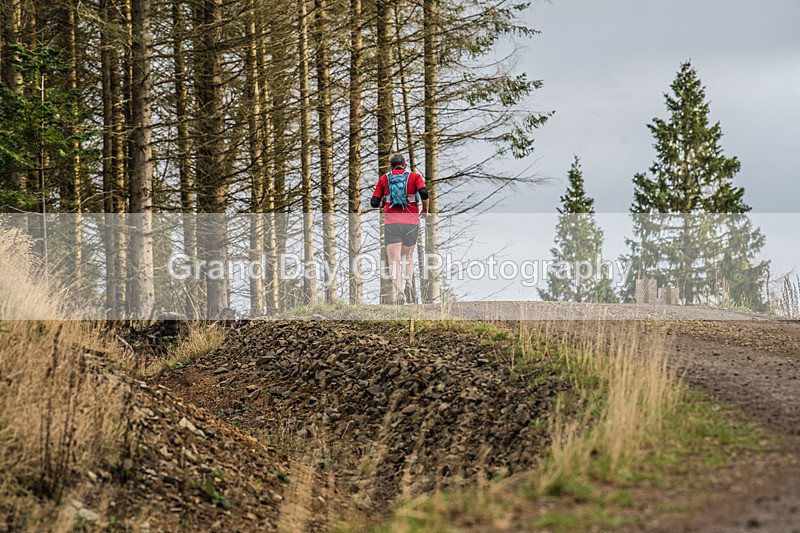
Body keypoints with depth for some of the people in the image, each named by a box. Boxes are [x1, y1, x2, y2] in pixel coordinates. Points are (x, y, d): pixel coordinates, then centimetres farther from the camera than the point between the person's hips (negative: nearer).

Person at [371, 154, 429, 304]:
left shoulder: (384, 179, 9)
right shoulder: (415, 176, 6)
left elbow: (374, 203, 4)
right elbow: (424, 193, -11)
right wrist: (425, 210, 6)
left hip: (391, 223, -1)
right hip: (411, 222, 1)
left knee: (394, 260, -3)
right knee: (408, 256, 20)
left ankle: (398, 291, -21)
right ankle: (408, 284, 0)